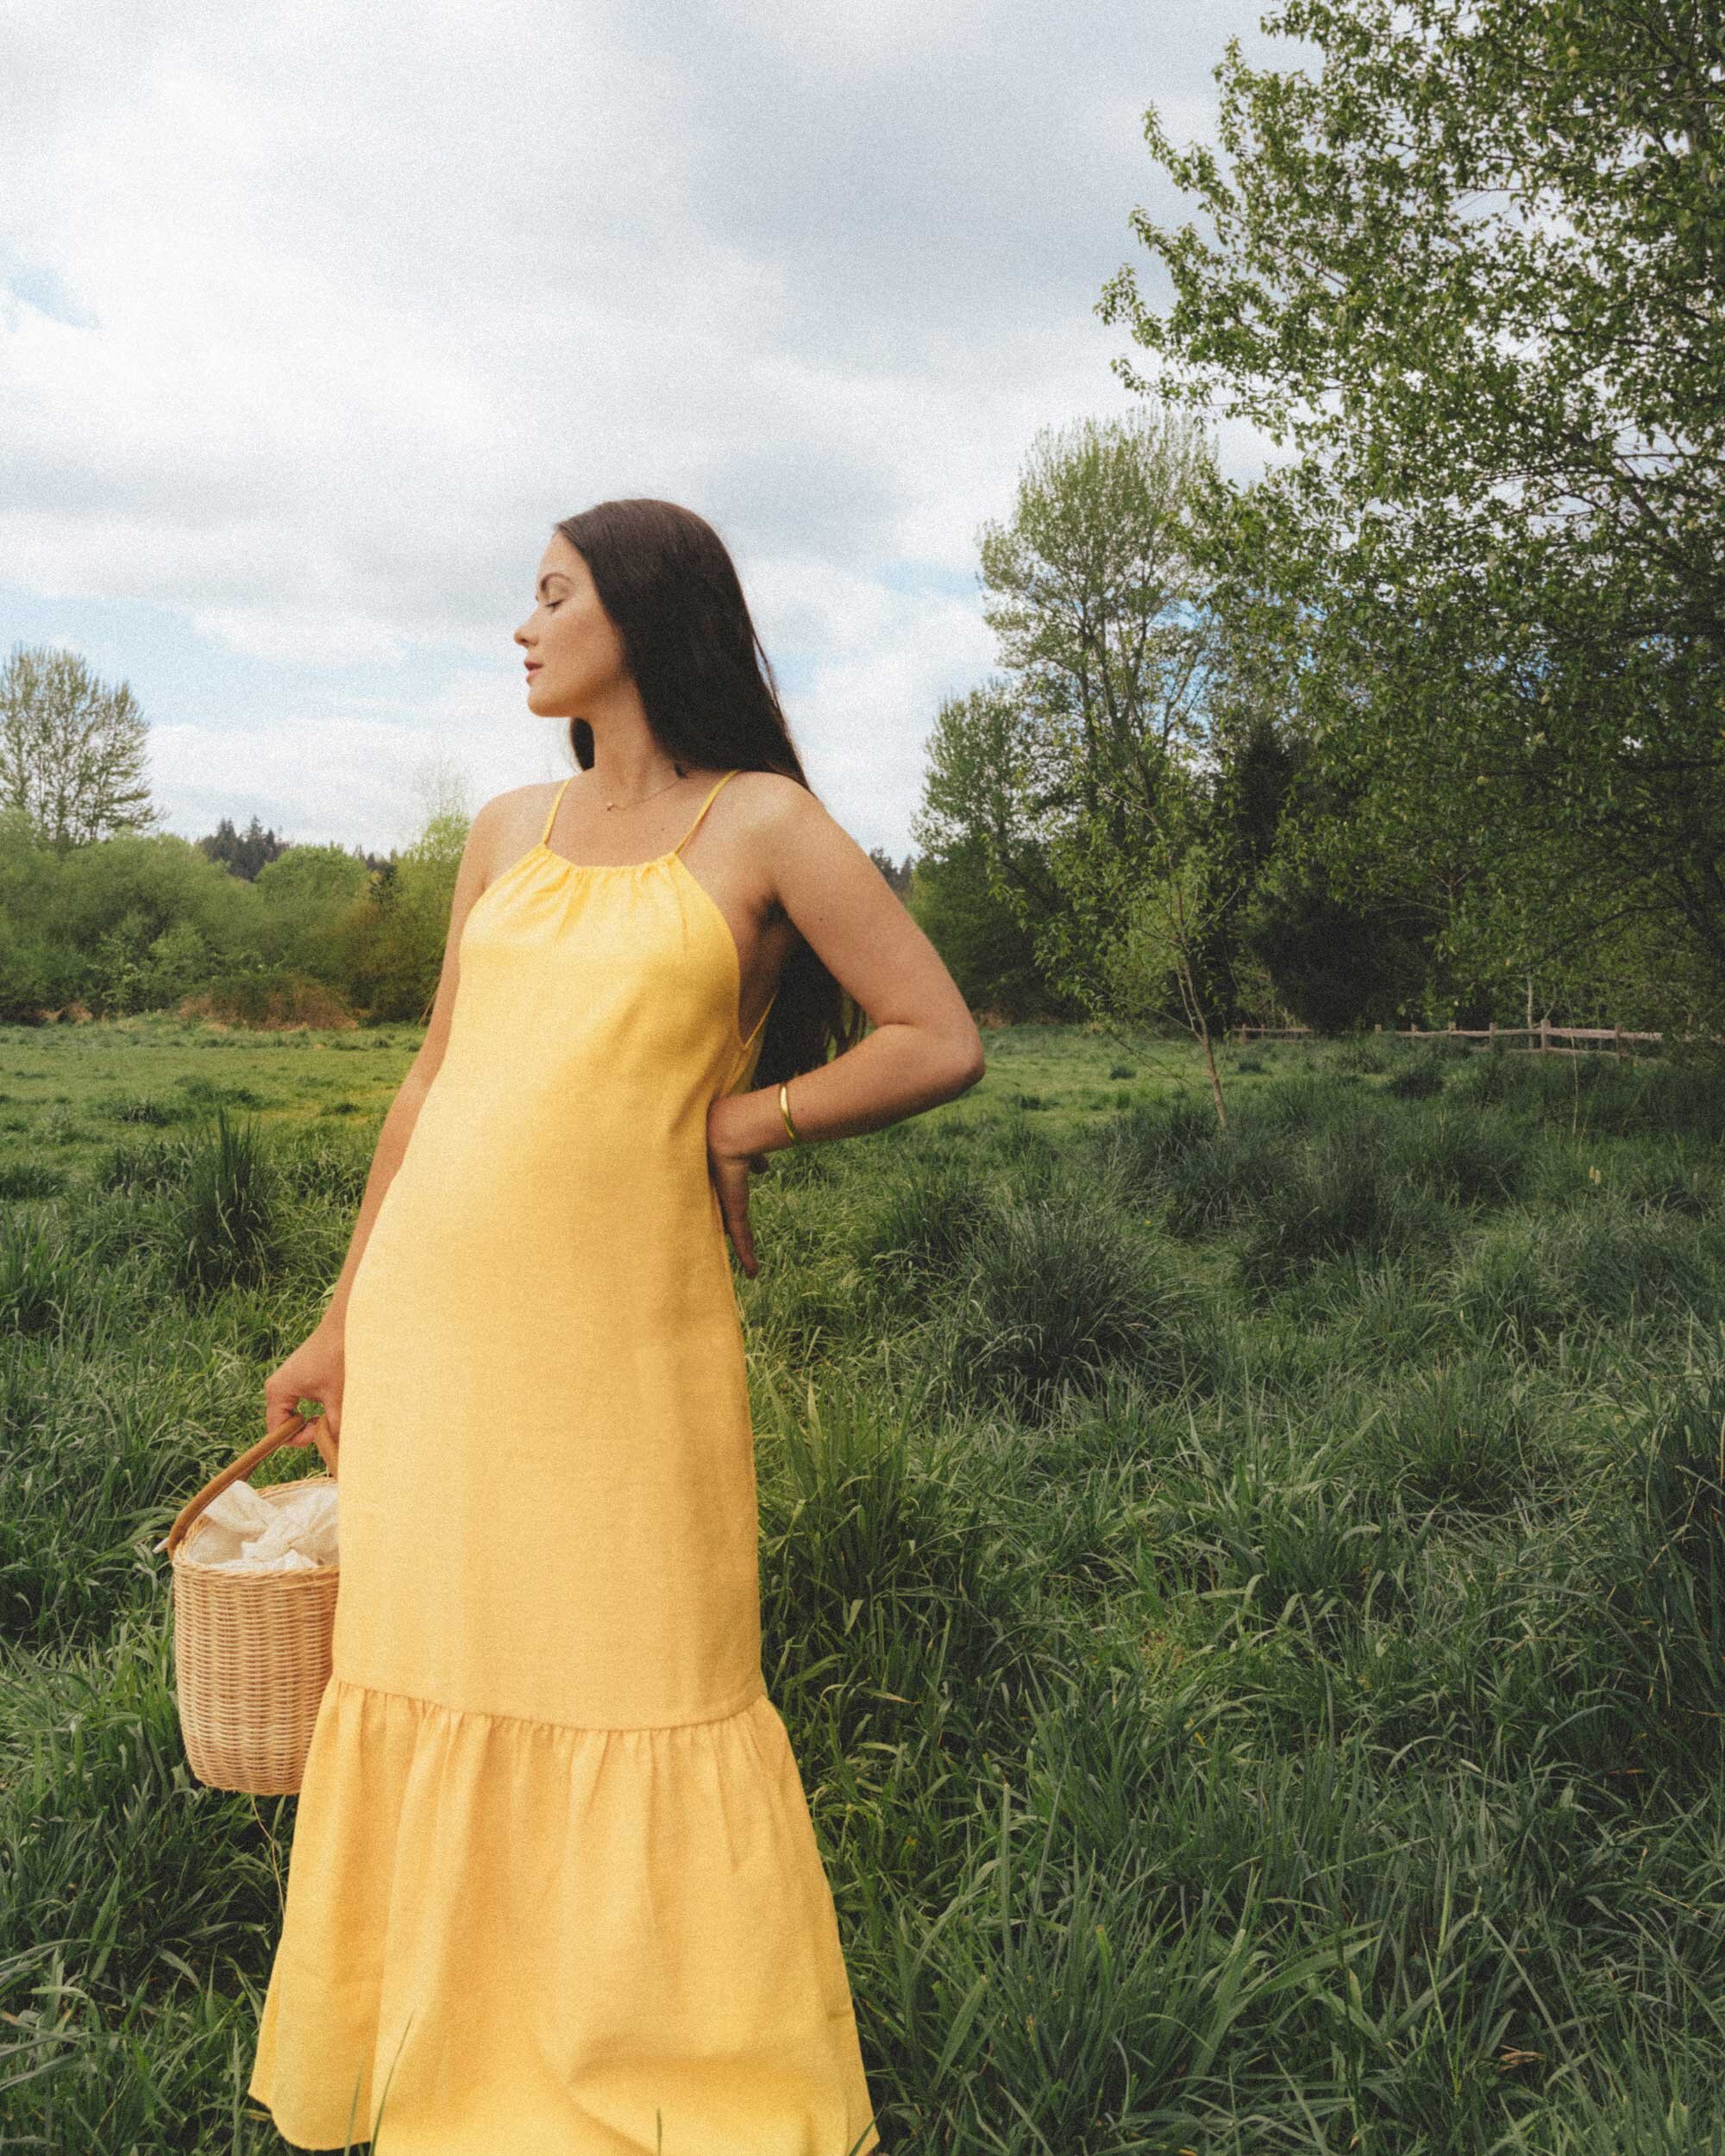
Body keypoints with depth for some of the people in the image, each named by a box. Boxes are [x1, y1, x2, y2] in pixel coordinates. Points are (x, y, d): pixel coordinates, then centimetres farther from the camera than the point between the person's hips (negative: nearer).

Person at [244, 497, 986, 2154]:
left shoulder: (762, 823, -1)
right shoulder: (507, 832, 13)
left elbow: (940, 1043, -5)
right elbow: (435, 1077, 16)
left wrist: (727, 1124, -3)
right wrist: (342, 1322, 17)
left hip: (623, 1319, -5)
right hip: (436, 1312, 5)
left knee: (638, 1693, 2)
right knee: (427, 1672, 12)